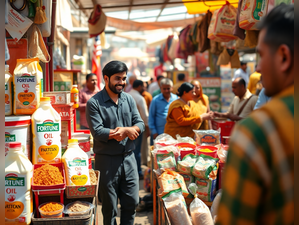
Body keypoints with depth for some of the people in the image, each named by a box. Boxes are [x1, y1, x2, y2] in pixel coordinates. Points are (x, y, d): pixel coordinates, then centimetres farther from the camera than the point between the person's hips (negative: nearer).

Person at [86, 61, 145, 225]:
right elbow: (97, 132, -18)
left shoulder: (129, 99, 7)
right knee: (109, 207, 9)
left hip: (128, 157, 5)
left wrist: (126, 130, -20)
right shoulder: (94, 103, -9)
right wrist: (127, 130, -18)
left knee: (131, 202, 13)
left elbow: (140, 123, 3)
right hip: (107, 160, -4)